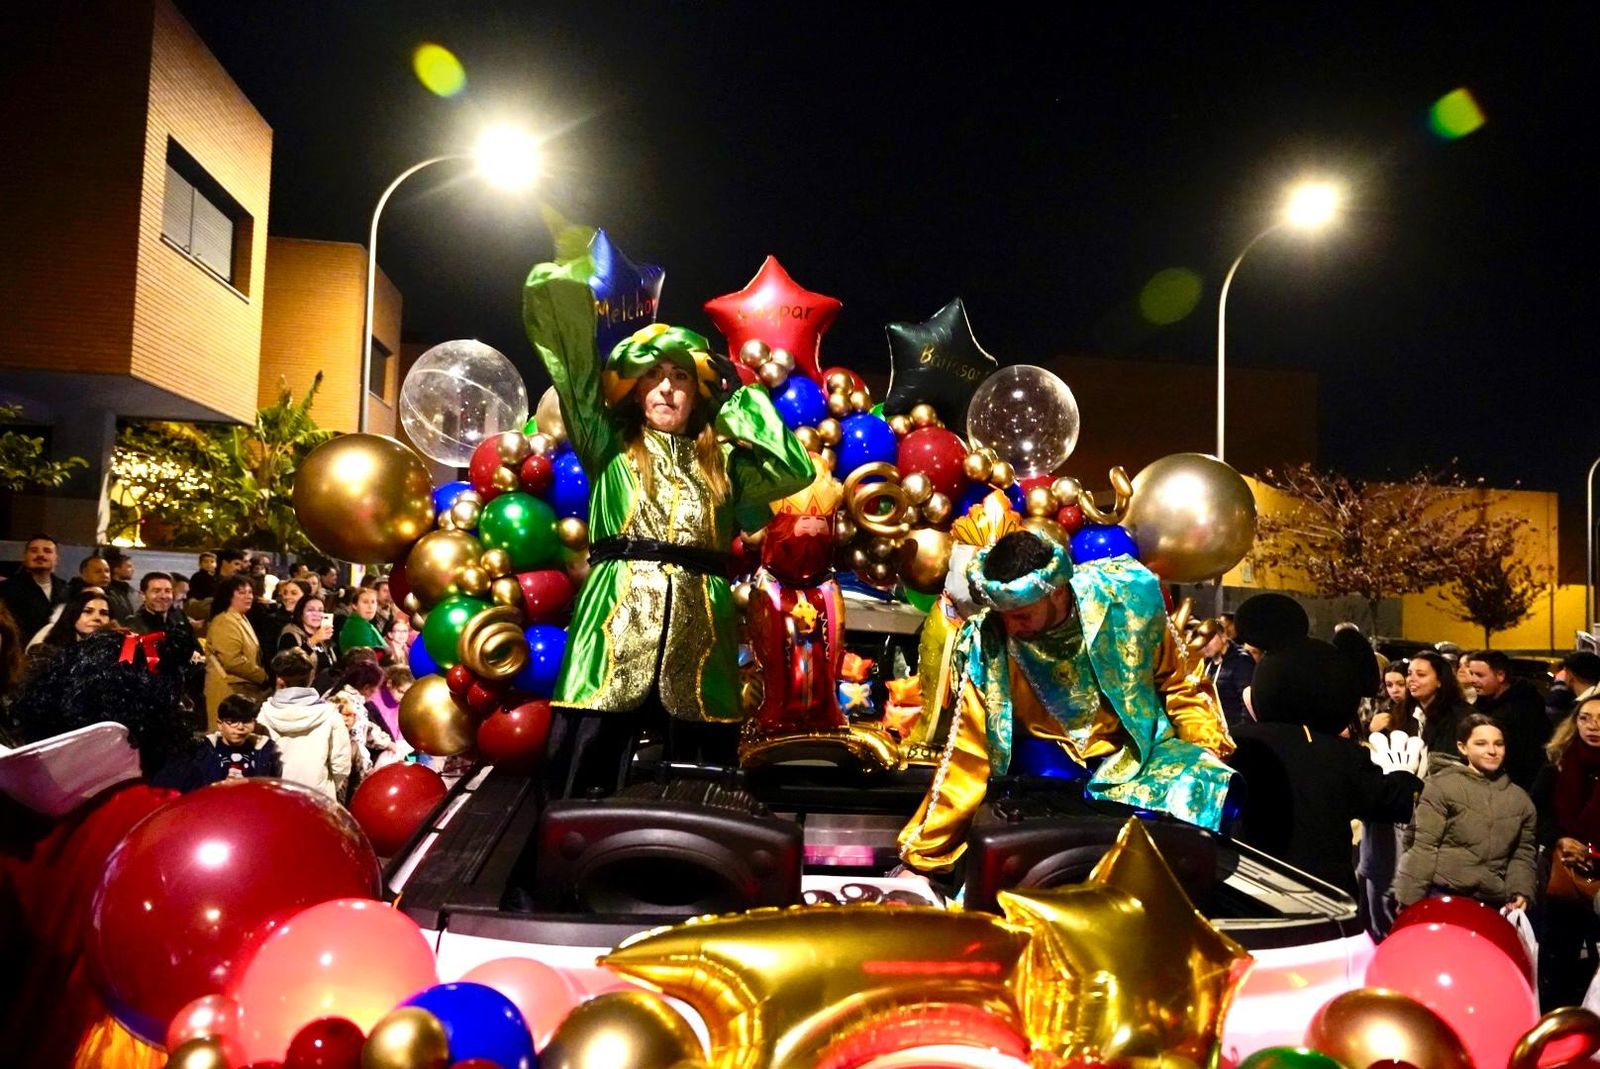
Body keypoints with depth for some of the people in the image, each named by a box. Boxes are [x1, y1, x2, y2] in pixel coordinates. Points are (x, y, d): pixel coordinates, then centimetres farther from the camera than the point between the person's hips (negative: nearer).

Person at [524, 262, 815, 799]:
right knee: (584, 794, -6)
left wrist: (737, 396, 13)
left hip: (699, 634, 2)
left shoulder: (724, 461, 20)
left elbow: (796, 470, 6)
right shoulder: (610, 447, 15)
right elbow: (571, 361, 9)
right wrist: (570, 271, 13)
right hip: (617, 629, -2)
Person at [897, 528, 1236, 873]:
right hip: (1047, 752, -2)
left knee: (1211, 785, -23)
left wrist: (1206, 756, -7)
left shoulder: (1123, 599, -16)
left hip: (1132, 751, 2)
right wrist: (922, 853, -12)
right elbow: (969, 754, -13)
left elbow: (1174, 685, 3)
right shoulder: (985, 641, -20)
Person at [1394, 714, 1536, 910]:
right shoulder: (1443, 785, -3)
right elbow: (1423, 846, -6)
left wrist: (1521, 892, 0)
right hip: (1442, 897, -5)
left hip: (1491, 903, 5)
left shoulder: (1520, 798, 15)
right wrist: (1409, 898, -9)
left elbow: (1524, 852, 17)